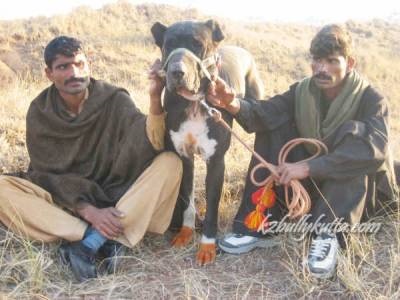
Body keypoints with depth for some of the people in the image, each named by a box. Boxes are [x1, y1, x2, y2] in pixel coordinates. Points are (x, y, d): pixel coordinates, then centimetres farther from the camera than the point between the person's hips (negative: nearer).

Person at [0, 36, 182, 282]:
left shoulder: (115, 100, -9)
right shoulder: (40, 113, -6)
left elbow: (152, 144, -23)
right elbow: (49, 174, -9)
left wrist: (155, 98, -41)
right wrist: (89, 211, -24)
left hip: (119, 198, 0)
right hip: (66, 202, 1)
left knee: (170, 162, -25)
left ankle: (89, 243, -33)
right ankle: (105, 241, -33)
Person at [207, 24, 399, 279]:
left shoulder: (372, 100, -15)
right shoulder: (302, 92, -4)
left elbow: (375, 149, -35)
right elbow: (264, 113, -21)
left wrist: (308, 167, -42)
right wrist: (235, 105, -44)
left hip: (358, 192, -4)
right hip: (311, 183, 4)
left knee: (353, 132, -30)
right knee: (273, 127, -14)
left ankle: (328, 234, -37)